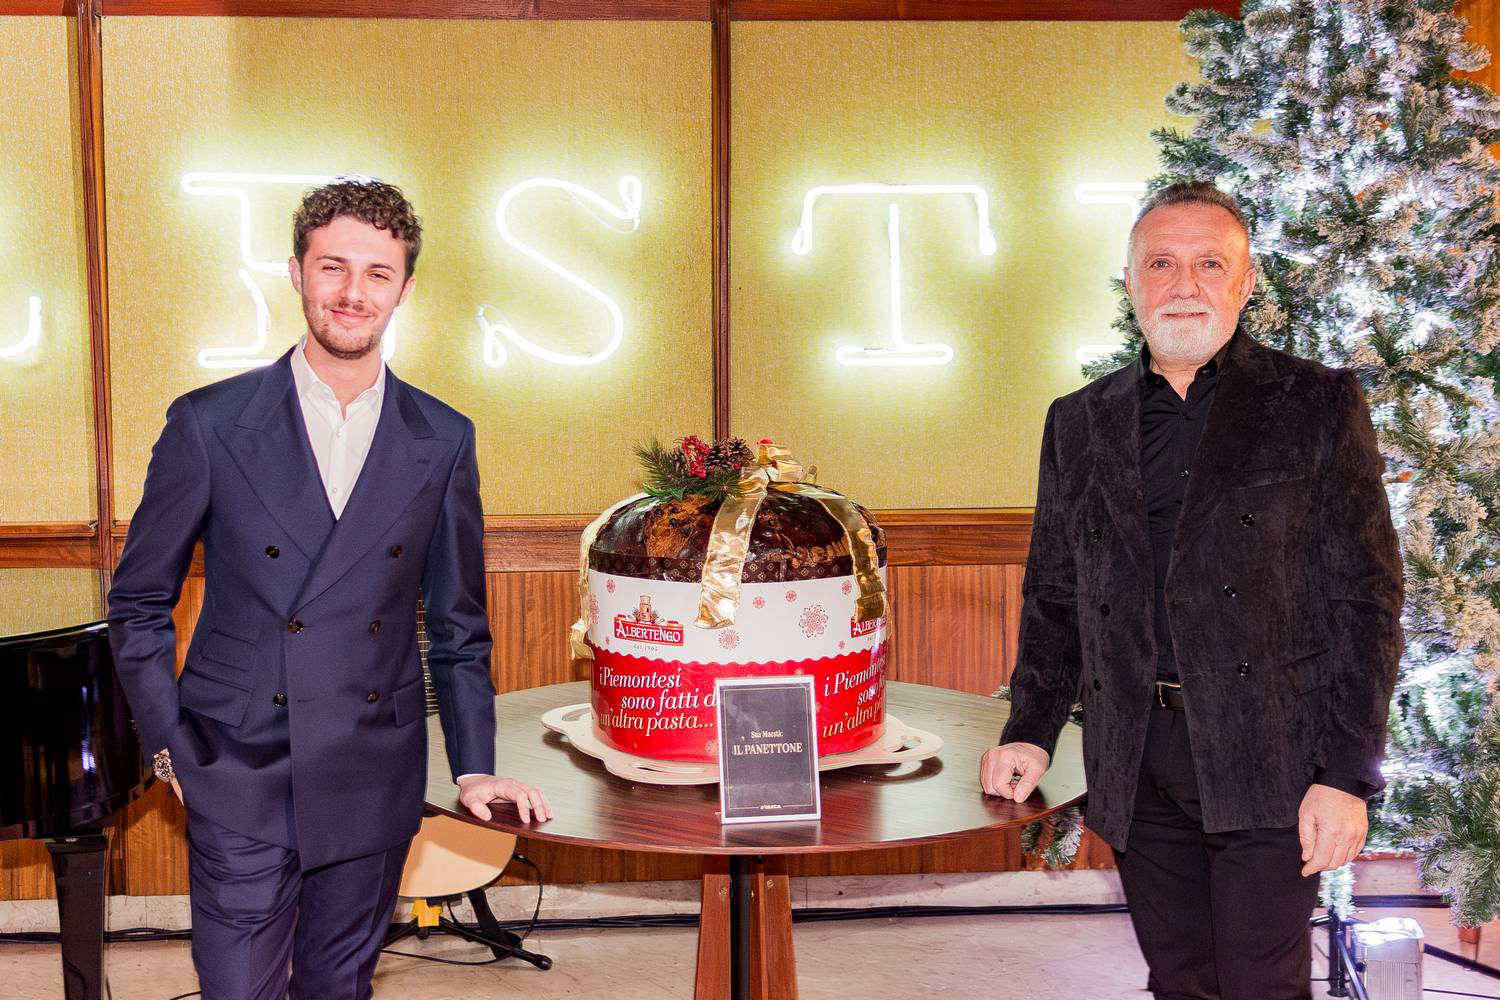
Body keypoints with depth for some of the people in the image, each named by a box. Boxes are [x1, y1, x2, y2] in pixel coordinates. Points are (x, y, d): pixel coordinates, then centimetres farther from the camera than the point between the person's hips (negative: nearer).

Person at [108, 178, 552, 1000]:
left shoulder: (443, 441, 2)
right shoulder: (210, 423, -4)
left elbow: (457, 625, 8)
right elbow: (138, 605, 3)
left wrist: (474, 768, 3)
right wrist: (170, 746, -2)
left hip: (374, 782, 2)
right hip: (240, 782, -2)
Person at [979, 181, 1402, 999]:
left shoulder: (1318, 405, 1)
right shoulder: (1078, 423, 11)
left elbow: (1367, 599, -3)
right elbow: (1054, 598, 15)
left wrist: (1348, 775, -10)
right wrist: (1031, 731, 3)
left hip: (1270, 758, -3)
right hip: (1134, 767, 4)